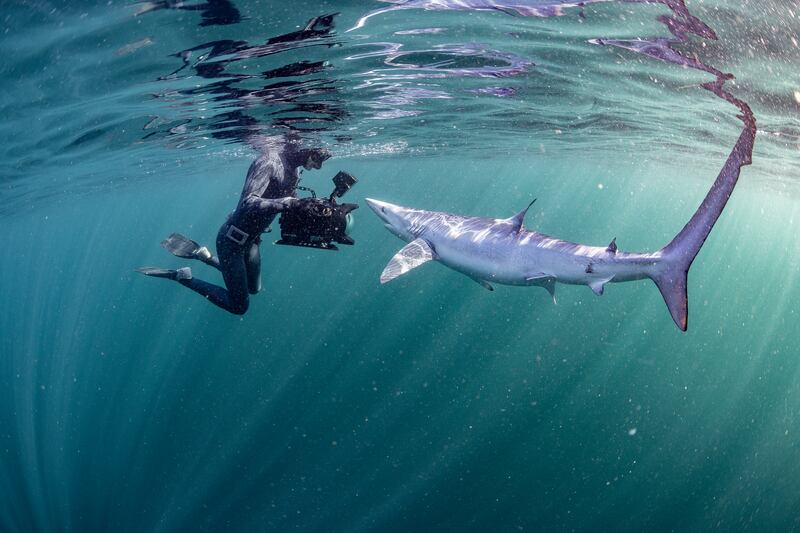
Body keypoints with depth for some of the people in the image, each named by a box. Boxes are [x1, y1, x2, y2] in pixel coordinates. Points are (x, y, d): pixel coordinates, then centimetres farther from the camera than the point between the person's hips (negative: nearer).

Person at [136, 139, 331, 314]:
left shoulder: (292, 170, 0)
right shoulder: (268, 162, -27)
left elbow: (291, 204, 11)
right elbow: (248, 203, -38)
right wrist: (284, 203, -49)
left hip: (251, 239, 9)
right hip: (232, 241, -9)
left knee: (253, 288, 28)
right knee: (238, 306, -2)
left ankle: (205, 256, 35)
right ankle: (182, 277, 7)